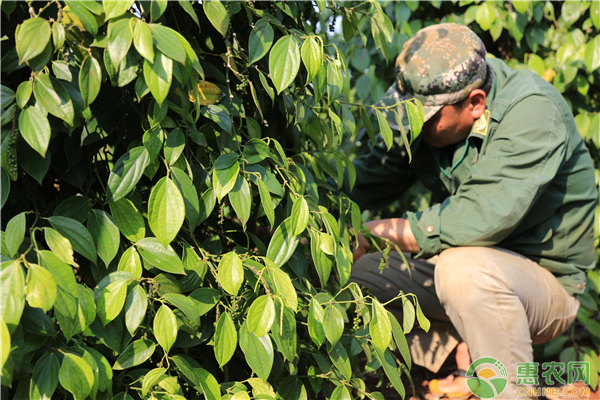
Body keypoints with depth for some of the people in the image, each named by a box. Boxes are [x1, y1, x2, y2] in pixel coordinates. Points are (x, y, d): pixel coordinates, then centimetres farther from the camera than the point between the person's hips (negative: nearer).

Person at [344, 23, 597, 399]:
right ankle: (460, 351, -1)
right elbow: (370, 180, 3)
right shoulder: (433, 101, -4)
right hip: (458, 260, 7)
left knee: (464, 267, -39)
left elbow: (479, 219, -35)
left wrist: (373, 233, -28)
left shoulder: (532, 114, -25)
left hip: (547, 281, -7)